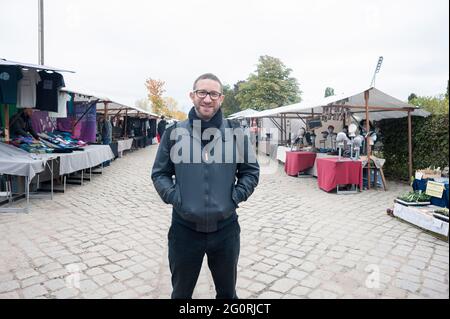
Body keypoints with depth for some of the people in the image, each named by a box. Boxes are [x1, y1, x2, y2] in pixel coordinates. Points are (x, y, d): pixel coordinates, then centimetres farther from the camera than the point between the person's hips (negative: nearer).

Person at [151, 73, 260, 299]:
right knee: (181, 293, 22)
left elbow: (251, 170, 5)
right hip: (184, 229, 0)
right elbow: (159, 172, 5)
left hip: (225, 229, 1)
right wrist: (172, 196, -10)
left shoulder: (235, 132, -3)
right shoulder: (174, 133, -3)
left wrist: (236, 196, -7)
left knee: (227, 292, 23)